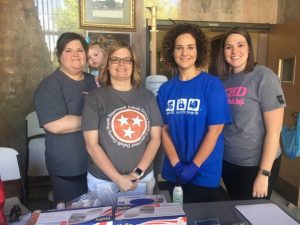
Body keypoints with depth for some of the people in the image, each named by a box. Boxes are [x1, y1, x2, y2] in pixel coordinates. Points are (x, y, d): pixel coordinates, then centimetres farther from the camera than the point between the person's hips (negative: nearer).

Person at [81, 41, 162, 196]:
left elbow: (155, 138, 0)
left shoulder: (147, 97, 1)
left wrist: (139, 172, -10)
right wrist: (118, 178, -14)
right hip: (103, 180, -2)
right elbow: (92, 145, -9)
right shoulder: (95, 98, -7)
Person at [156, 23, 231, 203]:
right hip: (174, 172, 4)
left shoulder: (212, 84, -9)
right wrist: (176, 164, -10)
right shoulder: (165, 89, 1)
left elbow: (215, 129, -12)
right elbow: (164, 129, 1)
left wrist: (193, 166, -15)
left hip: (204, 173, -3)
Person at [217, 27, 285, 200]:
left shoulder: (264, 77, -14)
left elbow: (274, 130, -16)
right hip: (227, 161, 5)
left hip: (256, 164, -5)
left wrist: (264, 173, -17)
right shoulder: (224, 80, 2)